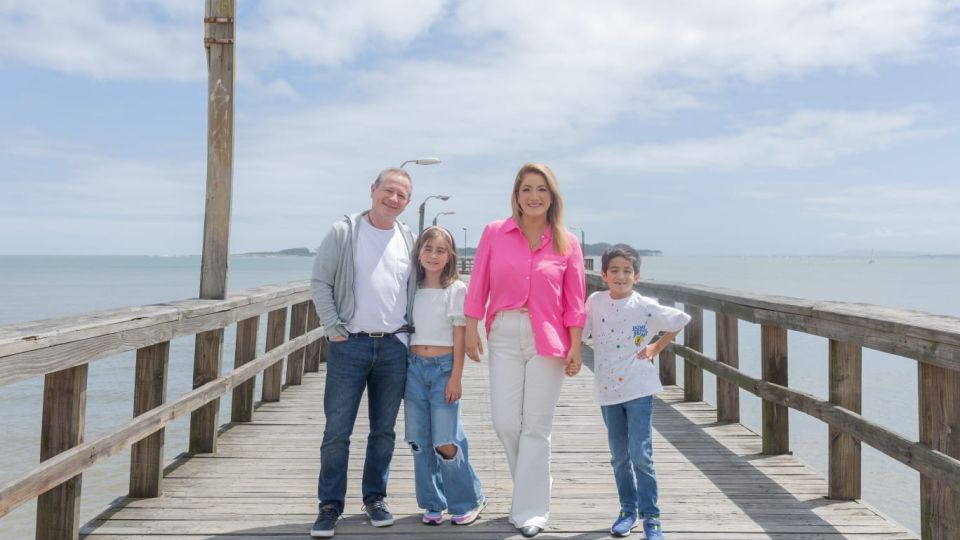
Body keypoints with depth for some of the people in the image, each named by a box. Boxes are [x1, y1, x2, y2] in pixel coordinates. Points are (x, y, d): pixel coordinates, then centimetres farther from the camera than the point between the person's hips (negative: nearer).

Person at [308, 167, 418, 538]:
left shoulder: (409, 240, 9)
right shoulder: (343, 232, -1)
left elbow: (418, 289, 16)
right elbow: (320, 282, -3)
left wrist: (410, 333, 8)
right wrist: (334, 330, -8)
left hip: (394, 346, 3)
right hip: (350, 345, -3)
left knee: (383, 429, 11)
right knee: (337, 430, 0)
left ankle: (375, 497, 25)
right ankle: (330, 504, 13)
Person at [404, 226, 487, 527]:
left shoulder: (456, 289, -3)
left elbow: (459, 337, -5)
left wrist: (455, 378, -10)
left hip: (443, 368, -4)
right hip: (414, 367, 4)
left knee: (446, 443, -7)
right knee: (419, 442, 7)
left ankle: (469, 502, 14)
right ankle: (432, 504, 21)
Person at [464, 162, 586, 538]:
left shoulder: (567, 243, 1)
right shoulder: (494, 233, 1)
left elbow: (574, 302, 1)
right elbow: (478, 286, 3)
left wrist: (575, 347, -2)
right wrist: (471, 330, 0)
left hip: (548, 338, -1)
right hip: (504, 335, 1)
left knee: (536, 427, 2)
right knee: (505, 422, 1)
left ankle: (530, 510, 15)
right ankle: (533, 490, 28)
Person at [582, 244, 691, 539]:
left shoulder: (645, 307, -7)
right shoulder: (596, 301, -1)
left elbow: (681, 320, 1)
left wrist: (656, 348, 0)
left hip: (638, 390, -3)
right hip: (608, 390, 3)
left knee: (641, 455, -6)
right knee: (619, 457, 13)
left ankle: (650, 516, 7)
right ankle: (628, 510, 28)